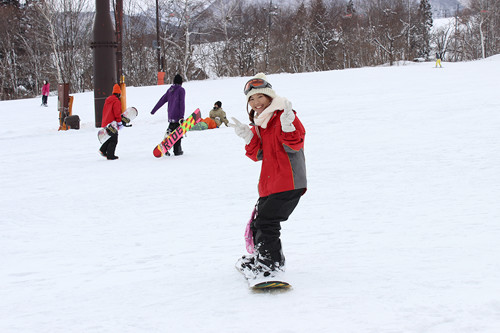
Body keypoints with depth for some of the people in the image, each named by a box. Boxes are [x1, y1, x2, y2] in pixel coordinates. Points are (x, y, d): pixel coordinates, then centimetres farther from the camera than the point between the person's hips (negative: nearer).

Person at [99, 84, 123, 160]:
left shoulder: (107, 100, 14)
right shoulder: (116, 101, -13)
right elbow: (117, 113, -17)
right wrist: (120, 122, -10)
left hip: (105, 122, 9)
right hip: (112, 123, -9)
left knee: (109, 138, 22)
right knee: (113, 140, -2)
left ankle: (103, 150, 13)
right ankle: (110, 155, -3)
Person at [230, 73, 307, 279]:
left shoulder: (284, 116, -8)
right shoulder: (258, 124, 16)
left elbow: (295, 146, -16)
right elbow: (258, 155, 10)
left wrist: (287, 126, -32)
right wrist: (248, 138, -6)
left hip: (289, 183, -9)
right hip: (270, 183, 9)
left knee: (266, 221, -14)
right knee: (258, 223, 17)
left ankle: (272, 264, -5)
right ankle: (262, 257, 35)